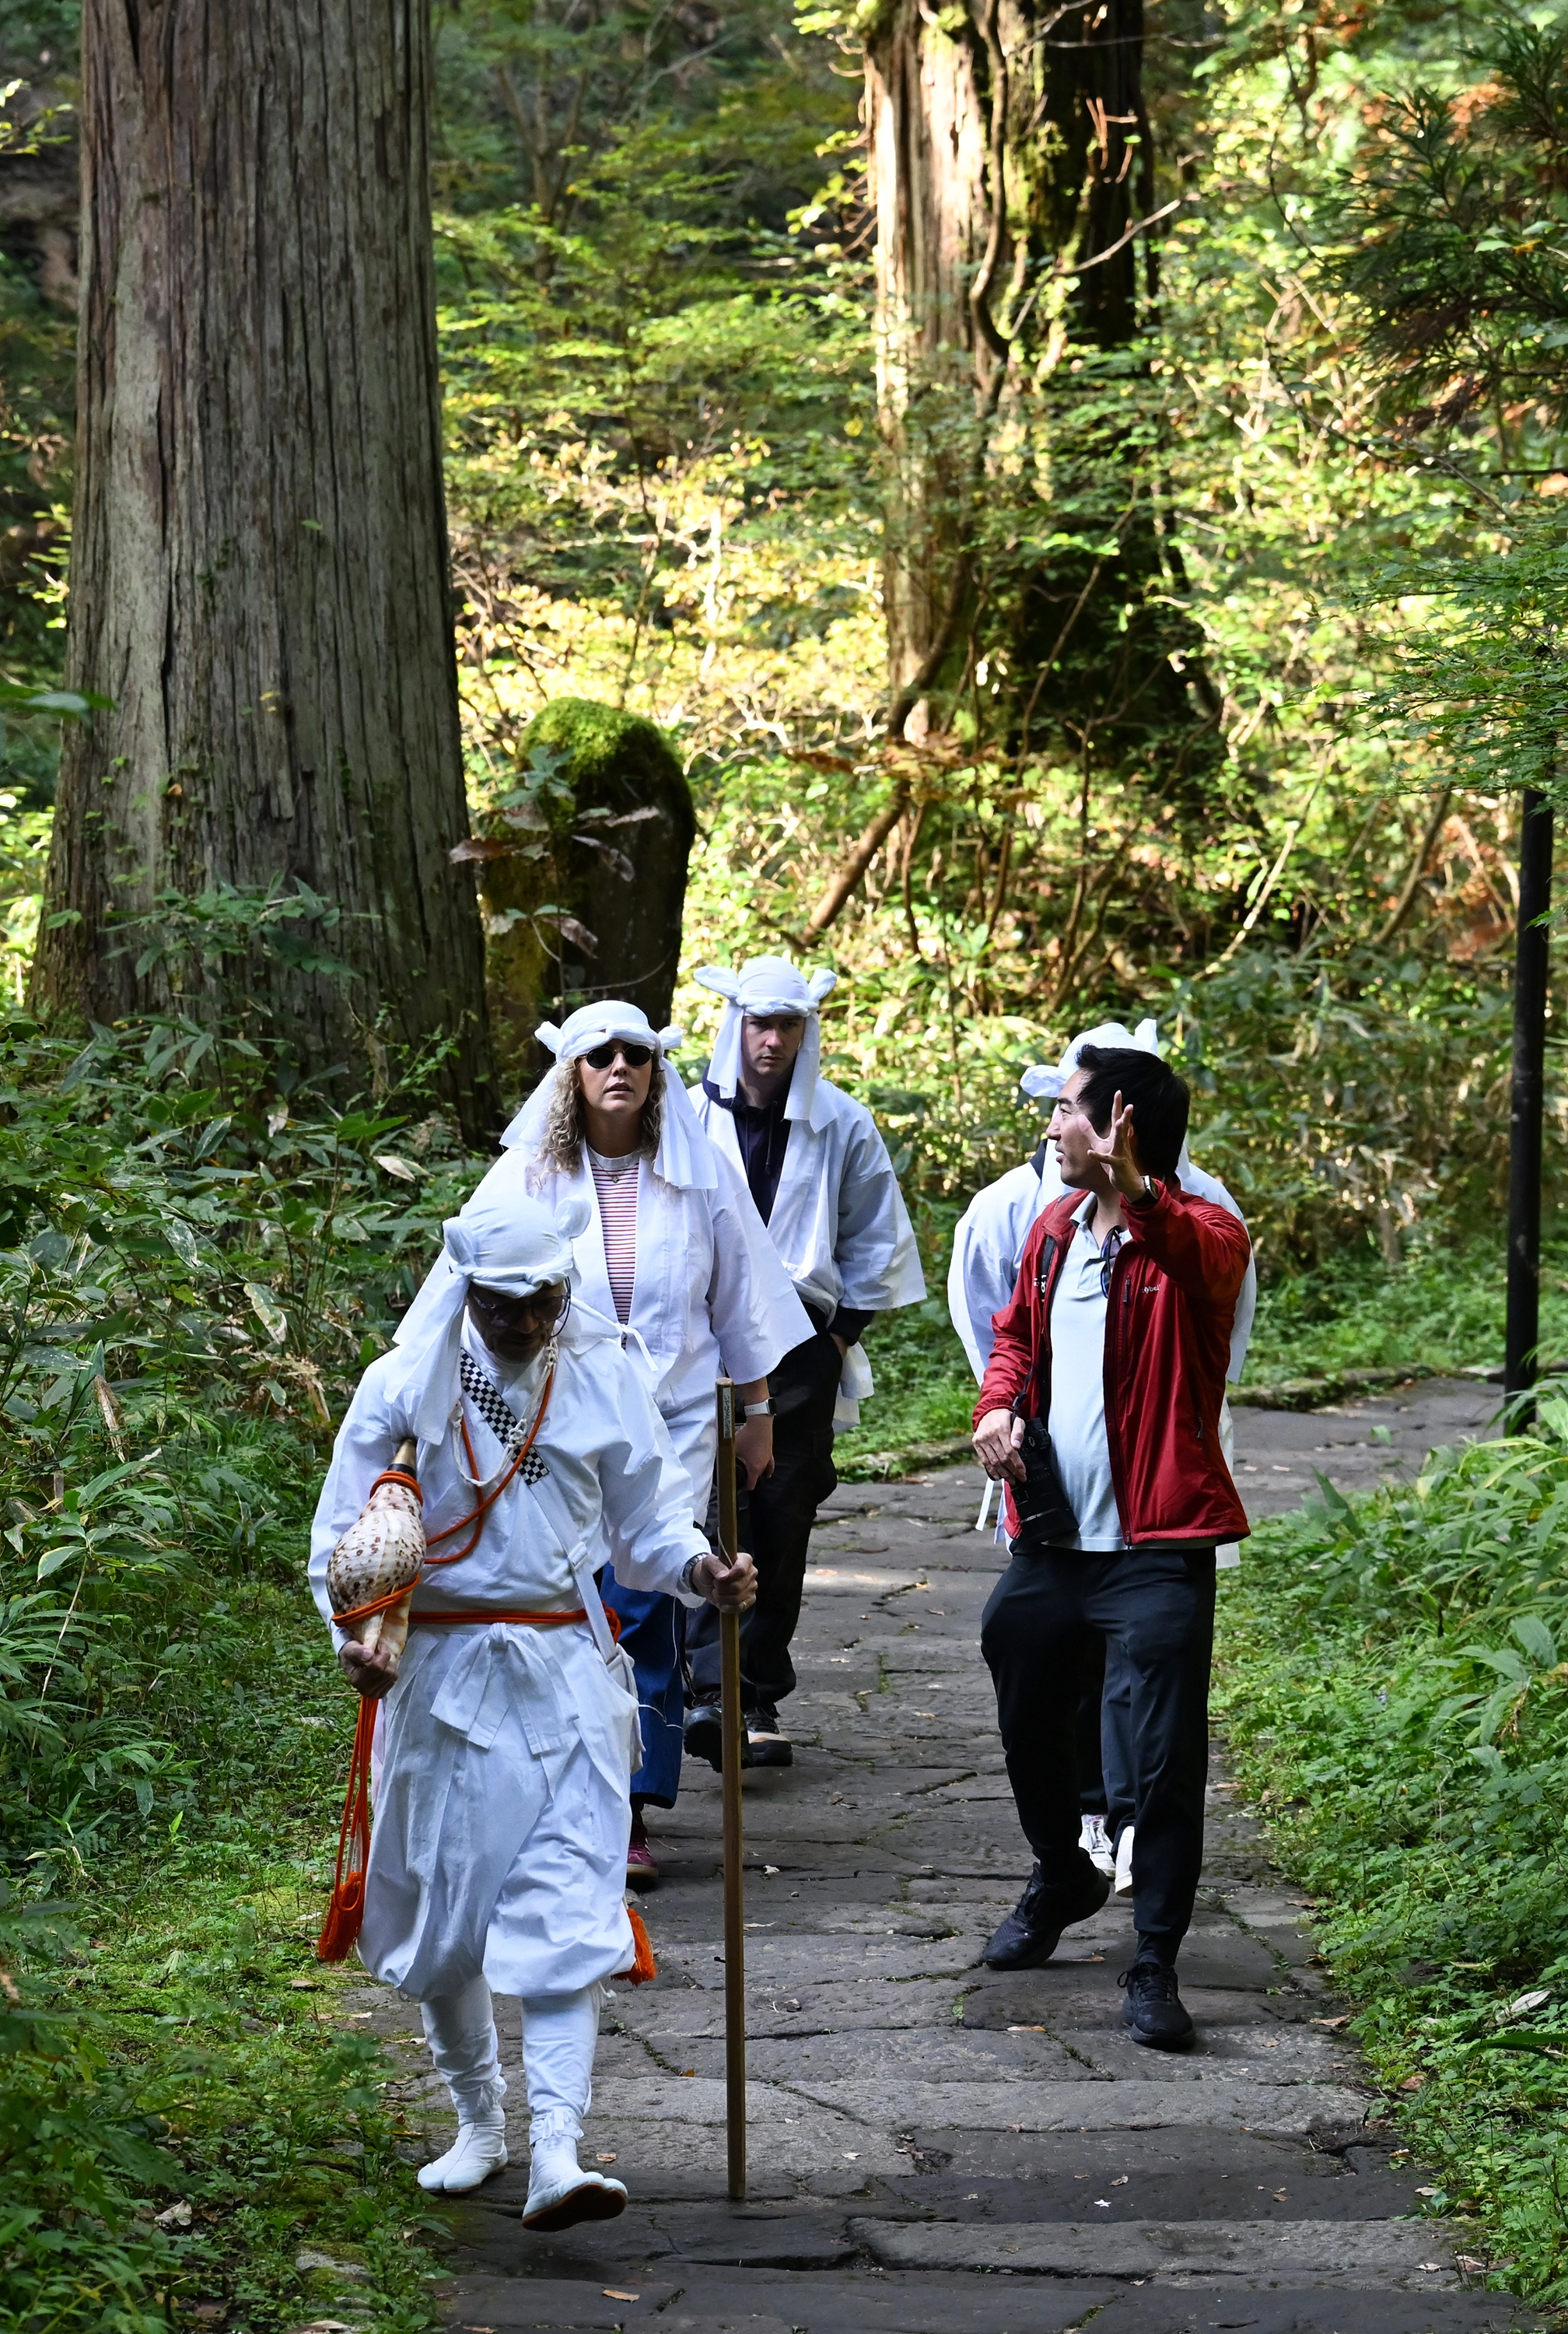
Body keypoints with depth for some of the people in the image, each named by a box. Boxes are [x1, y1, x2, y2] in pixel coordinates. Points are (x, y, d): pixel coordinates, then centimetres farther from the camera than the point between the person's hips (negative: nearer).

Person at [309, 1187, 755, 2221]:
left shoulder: (605, 1380, 3)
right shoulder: (405, 1387, -2)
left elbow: (646, 1521, 12)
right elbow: (344, 1534, 1)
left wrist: (701, 1572, -10)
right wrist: (355, 1636, -17)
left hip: (567, 1674, 0)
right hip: (441, 1669, 0)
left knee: (569, 1909, -11)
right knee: (443, 1905, 9)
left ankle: (556, 2153, -17)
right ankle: (479, 2122, 30)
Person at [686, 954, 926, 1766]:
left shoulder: (841, 1124, 6)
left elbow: (877, 1241, 16)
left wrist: (842, 1332, 8)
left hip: (801, 1349, 2)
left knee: (782, 1526, 2)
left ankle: (757, 1698, 9)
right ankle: (710, 1690, -23)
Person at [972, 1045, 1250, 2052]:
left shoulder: (1201, 1233, -12)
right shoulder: (1055, 1229, 10)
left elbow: (1206, 1256, -37)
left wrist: (1138, 1195, -58)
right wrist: (999, 1405, 2)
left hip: (1156, 1548, -7)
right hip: (1051, 1537, 7)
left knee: (1167, 1761, -8)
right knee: (1027, 1720, 22)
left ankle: (1156, 1964, 1)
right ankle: (1061, 1879, 48)